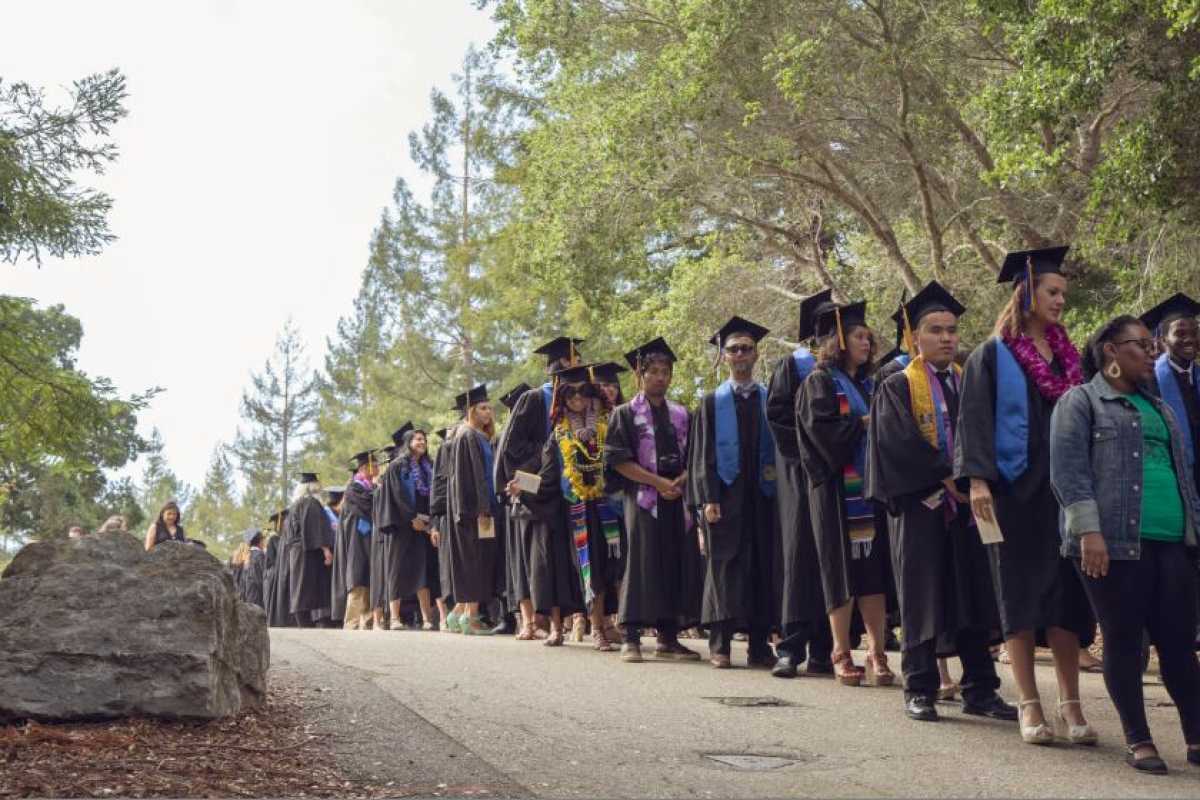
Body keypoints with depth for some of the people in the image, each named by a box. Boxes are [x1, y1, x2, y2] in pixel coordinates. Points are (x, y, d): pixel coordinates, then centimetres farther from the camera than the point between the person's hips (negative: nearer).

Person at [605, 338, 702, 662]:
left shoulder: (682, 415, 15)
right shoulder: (625, 414, 3)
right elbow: (618, 460, -6)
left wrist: (681, 480, -9)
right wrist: (658, 481, -14)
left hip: (677, 499, 4)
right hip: (642, 498, -4)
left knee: (676, 563, 2)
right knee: (642, 561, -8)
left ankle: (667, 636, 9)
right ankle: (631, 638, -4)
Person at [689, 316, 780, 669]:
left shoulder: (770, 399, 12)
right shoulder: (712, 402, 8)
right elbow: (703, 453, 3)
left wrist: (776, 475, -4)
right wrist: (708, 498, -7)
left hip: (763, 496, 2)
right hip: (726, 495, -1)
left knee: (763, 566, 1)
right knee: (725, 566, -2)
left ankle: (759, 644, 7)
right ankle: (719, 644, 3)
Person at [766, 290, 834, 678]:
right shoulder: (791, 365, 4)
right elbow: (777, 414, -5)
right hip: (802, 472, -4)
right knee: (801, 555, -7)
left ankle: (823, 649, 6)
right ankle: (791, 647, -4)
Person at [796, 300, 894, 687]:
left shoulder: (868, 384, 20)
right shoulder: (820, 383, 1)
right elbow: (822, 430, -14)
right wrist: (865, 423, -8)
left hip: (872, 485, 5)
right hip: (837, 489, -5)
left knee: (874, 568, -1)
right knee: (843, 570, -3)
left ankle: (876, 653, 0)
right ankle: (842, 654, 4)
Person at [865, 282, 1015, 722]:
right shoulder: (898, 387, 0)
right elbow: (899, 442, -12)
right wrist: (946, 477, -18)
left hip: (968, 504, 4)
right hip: (922, 504, -4)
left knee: (974, 598, 4)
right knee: (923, 598, 0)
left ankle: (980, 689, 11)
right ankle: (920, 690, 9)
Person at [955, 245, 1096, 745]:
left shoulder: (1067, 356, 15)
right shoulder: (993, 355, -1)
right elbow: (974, 419, -8)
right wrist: (977, 480, -19)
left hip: (1063, 491, 5)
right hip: (1015, 491, -4)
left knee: (1065, 595, 3)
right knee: (1020, 596, 0)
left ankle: (1071, 704, 9)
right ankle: (1029, 706, 6)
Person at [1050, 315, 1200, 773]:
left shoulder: (1158, 406, 24)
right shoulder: (1080, 401, 2)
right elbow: (1067, 470, -8)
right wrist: (1088, 530, -18)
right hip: (1114, 541, -6)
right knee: (1123, 640, 0)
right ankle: (1137, 740, 10)